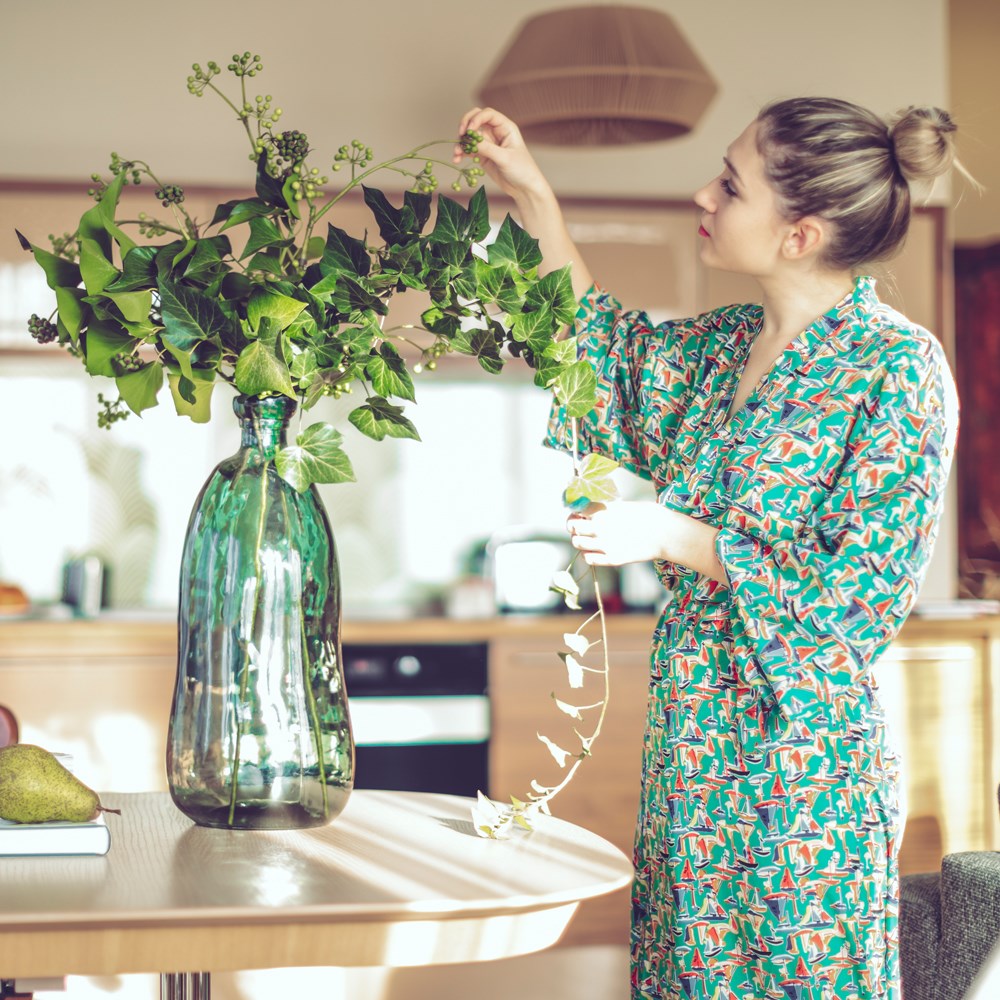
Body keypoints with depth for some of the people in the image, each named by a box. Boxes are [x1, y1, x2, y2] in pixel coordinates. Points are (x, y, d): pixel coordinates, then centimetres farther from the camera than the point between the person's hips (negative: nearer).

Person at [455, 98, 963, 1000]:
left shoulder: (898, 369, -14)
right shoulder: (727, 348, 7)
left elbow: (867, 594, -17)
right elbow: (608, 356, 26)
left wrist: (674, 537, -17)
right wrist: (533, 197, 20)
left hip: (803, 759, -7)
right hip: (693, 741, 7)